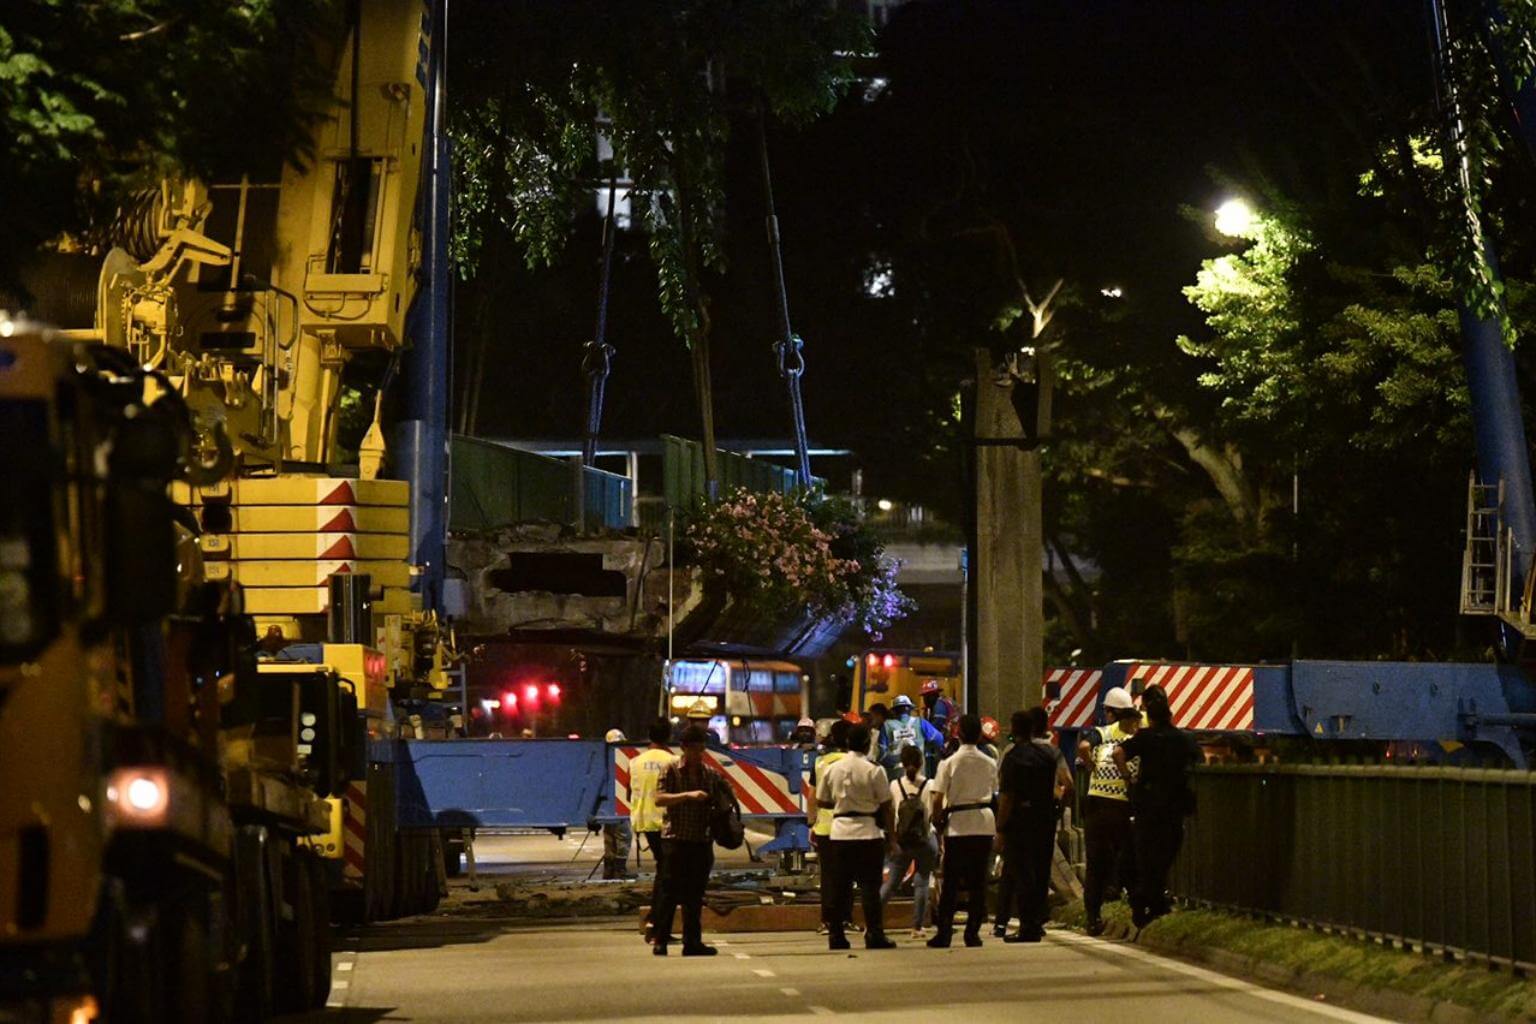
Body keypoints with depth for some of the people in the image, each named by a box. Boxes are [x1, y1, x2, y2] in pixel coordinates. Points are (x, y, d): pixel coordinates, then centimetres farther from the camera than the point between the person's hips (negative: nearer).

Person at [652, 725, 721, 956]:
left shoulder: (711, 774, 11)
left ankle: (692, 941, 12)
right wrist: (688, 795, -23)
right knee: (670, 893, -5)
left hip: (702, 841, 4)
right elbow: (659, 799, -13)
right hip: (676, 839, -4)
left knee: (695, 894, 8)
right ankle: (660, 941, -1)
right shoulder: (672, 771, -2)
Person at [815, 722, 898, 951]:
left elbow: (821, 801, 11)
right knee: (870, 887, -1)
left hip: (839, 832, 4)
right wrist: (891, 836, 2)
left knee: (839, 887, 8)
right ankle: (874, 935, -4)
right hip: (868, 833, -4)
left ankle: (836, 935, 8)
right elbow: (886, 807, -5)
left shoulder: (832, 769, 3)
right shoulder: (873, 770, -8)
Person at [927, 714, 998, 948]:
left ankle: (943, 934, 1)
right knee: (978, 881, 7)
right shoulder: (990, 764, 5)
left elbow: (938, 800, -8)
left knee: (951, 883, 3)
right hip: (985, 825, 2)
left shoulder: (949, 763, -6)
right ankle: (973, 933, 5)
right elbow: (994, 794, 7)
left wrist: (938, 821, 5)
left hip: (957, 826, -2)